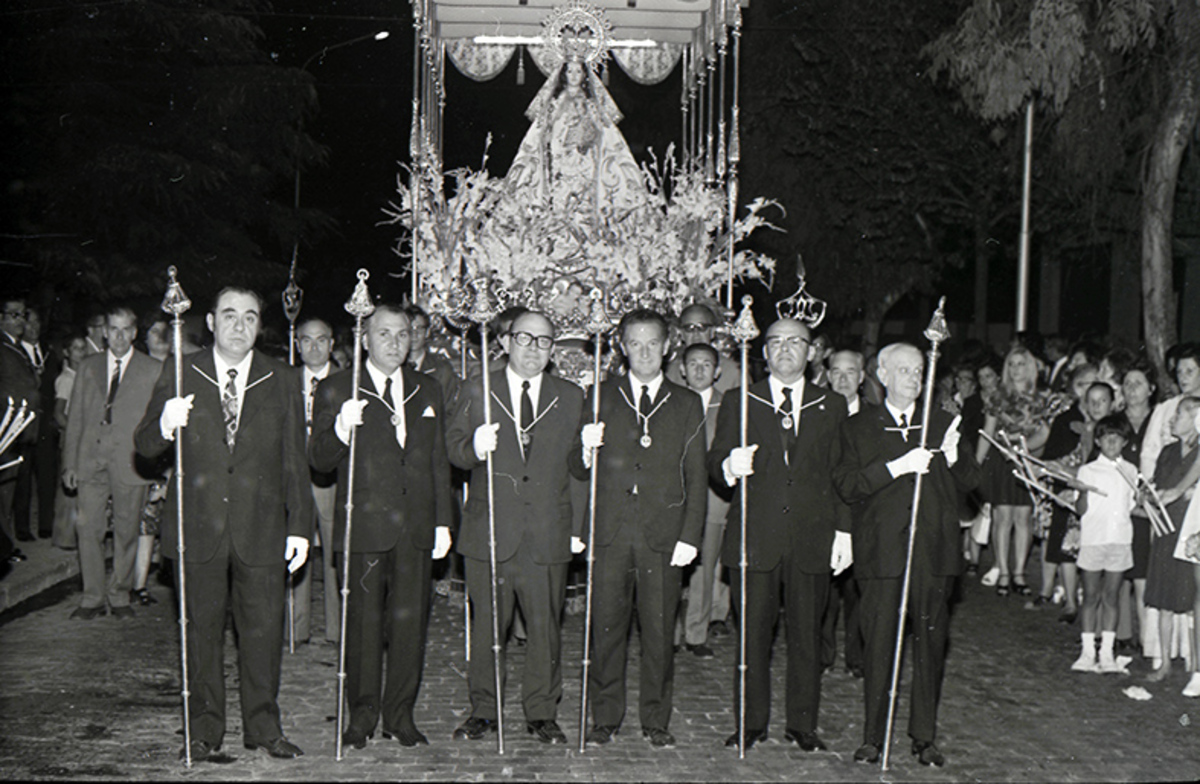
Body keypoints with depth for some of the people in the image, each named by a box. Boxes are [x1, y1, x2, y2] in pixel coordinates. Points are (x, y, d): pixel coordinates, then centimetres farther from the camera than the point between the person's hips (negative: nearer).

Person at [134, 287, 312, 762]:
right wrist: (165, 426, -20)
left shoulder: (280, 380, 7)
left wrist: (300, 526, 2)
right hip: (199, 526, 0)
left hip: (261, 527, 0)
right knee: (202, 629, 8)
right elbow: (145, 447, 3)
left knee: (264, 629, 5)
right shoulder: (180, 376, 5)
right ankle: (204, 730, 20)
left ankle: (263, 727, 19)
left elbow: (294, 460, 7)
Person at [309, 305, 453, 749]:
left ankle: (400, 715, 17)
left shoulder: (428, 391, 15)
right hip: (364, 524, -3)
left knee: (410, 620, 5)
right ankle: (362, 714, 15)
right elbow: (320, 460, -2)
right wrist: (341, 430, -23)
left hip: (416, 527, 3)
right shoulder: (336, 390, 3)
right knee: (363, 621, 2)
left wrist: (443, 521, 11)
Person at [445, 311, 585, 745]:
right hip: (490, 530, -1)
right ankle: (483, 710, 21)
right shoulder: (477, 391, 7)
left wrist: (579, 526, 6)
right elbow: (455, 448, 2)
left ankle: (542, 713, 18)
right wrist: (474, 448, -21)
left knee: (545, 626, 5)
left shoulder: (571, 397, 11)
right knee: (486, 623, 6)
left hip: (549, 532, 1)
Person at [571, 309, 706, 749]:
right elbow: (578, 470, 10)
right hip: (610, 532, 0)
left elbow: (696, 478, 8)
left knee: (659, 631, 3)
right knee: (606, 627, 3)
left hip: (663, 535, 0)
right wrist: (586, 450, -14)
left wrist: (690, 536, -1)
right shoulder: (602, 398, 11)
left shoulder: (687, 405, 11)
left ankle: (656, 720, 17)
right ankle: (604, 717, 16)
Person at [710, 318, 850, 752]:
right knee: (753, 633, 3)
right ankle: (751, 721, 16)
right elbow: (715, 462, 2)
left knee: (806, 634, 5)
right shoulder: (738, 403, 9)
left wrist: (843, 529, 4)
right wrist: (730, 466, -21)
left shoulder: (833, 406, 11)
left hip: (813, 538, 1)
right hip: (755, 535, -1)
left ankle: (803, 724, 18)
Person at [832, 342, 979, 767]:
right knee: (878, 645, 1)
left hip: (934, 550, 2)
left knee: (930, 644, 5)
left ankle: (925, 736, 17)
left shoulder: (941, 423, 15)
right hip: (882, 549, -2)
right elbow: (847, 485, -4)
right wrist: (897, 467, -15)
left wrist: (952, 456, -11)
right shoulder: (857, 427, 8)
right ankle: (873, 735, 12)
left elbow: (970, 481, 9)